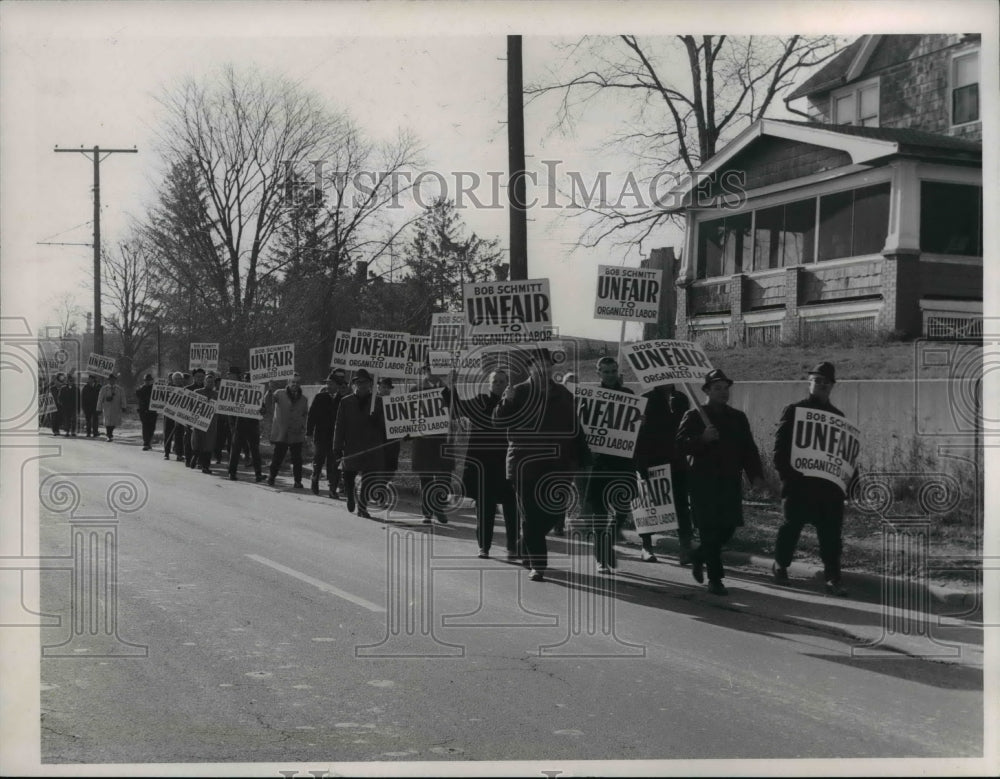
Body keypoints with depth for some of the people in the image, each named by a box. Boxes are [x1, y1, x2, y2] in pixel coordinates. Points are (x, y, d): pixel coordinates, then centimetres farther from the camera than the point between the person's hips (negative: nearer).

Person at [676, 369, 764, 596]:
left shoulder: (738, 418, 14)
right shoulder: (694, 416, 1)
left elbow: (748, 448, 13)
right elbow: (680, 445, -7)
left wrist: (755, 474, 0)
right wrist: (703, 438, -23)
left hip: (730, 482, 5)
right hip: (703, 482, -5)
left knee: (728, 528, 5)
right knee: (710, 530, -6)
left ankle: (698, 556, 32)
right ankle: (715, 579, 1)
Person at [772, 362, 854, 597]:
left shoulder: (837, 416, 15)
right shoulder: (794, 411, 2)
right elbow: (780, 445, -4)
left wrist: (849, 477, 5)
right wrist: (786, 473, -14)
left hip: (829, 484, 3)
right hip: (799, 482, -3)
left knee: (831, 531, -3)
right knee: (792, 526, 7)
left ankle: (832, 577, -1)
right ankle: (780, 566, 27)